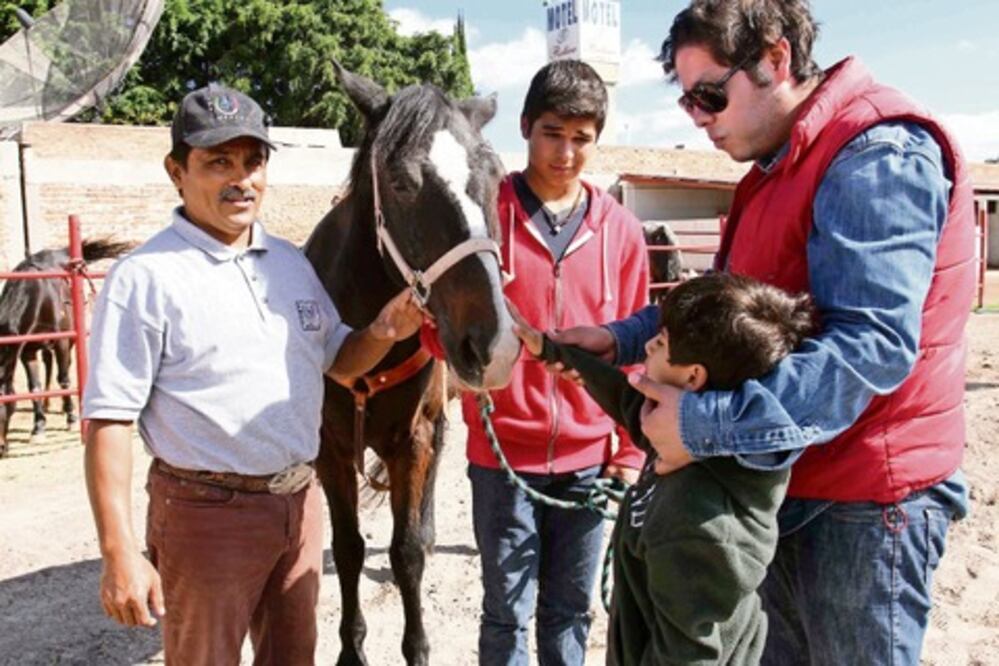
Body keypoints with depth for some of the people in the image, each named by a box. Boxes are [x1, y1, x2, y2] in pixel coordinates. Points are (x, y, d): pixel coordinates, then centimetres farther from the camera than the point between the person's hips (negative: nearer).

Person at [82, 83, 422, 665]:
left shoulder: (292, 263, 6)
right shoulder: (144, 278, -13)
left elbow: (339, 360, 14)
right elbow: (109, 421, -14)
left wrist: (384, 332, -8)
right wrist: (120, 552, -18)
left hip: (301, 501, 6)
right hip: (207, 511, -6)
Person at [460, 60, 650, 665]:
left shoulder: (621, 231, 2)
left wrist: (633, 452, 5)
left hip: (588, 458, 2)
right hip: (503, 454, -2)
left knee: (571, 611, 16)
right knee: (508, 614, 10)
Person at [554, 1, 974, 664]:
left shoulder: (879, 157, -20)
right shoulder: (782, 166, 12)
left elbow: (872, 346, -30)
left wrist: (710, 422, -34)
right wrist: (623, 338, 2)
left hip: (864, 504, -9)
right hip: (787, 484, 9)